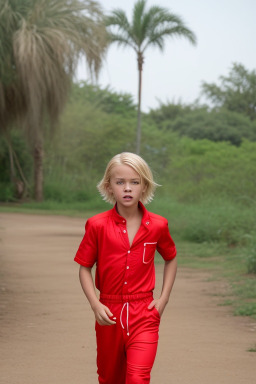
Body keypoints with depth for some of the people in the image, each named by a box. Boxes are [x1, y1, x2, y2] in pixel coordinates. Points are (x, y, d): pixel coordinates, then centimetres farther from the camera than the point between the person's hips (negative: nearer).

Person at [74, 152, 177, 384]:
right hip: (109, 315, 1)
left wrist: (164, 299, 4)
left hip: (144, 314, -1)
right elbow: (85, 268, 1)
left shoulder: (157, 226, -4)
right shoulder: (98, 225, -7)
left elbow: (171, 259, 14)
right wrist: (95, 305, -11)